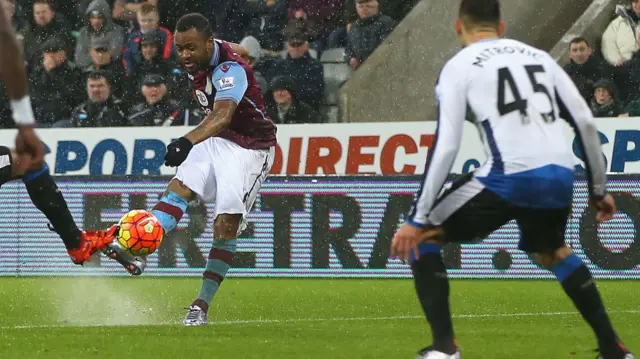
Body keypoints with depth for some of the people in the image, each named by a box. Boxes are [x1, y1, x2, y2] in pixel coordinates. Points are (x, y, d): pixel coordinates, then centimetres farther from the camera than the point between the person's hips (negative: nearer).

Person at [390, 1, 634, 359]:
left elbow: (446, 145, -3)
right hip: (560, 177, 5)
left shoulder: (459, 66, 8)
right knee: (552, 252, 36)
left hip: (510, 177, -5)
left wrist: (417, 219, -3)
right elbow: (586, 122, 18)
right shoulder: (538, 56, 23)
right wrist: (599, 189, 28)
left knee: (421, 237, 12)